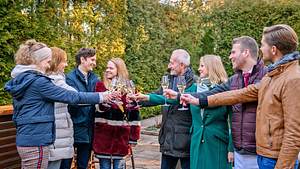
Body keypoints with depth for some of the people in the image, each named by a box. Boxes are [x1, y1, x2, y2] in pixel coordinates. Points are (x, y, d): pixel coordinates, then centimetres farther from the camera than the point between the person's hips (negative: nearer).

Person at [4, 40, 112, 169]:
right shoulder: (38, 82, -17)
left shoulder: (19, 79, 11)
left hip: (24, 139, 9)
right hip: (36, 141, -9)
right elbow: (70, 96, -15)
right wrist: (100, 97, -7)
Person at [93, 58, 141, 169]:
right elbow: (99, 106, -9)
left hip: (121, 135, 0)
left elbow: (134, 113, 4)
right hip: (103, 134, 0)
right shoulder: (100, 86, 5)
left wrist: (133, 135, 1)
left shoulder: (128, 88, 5)